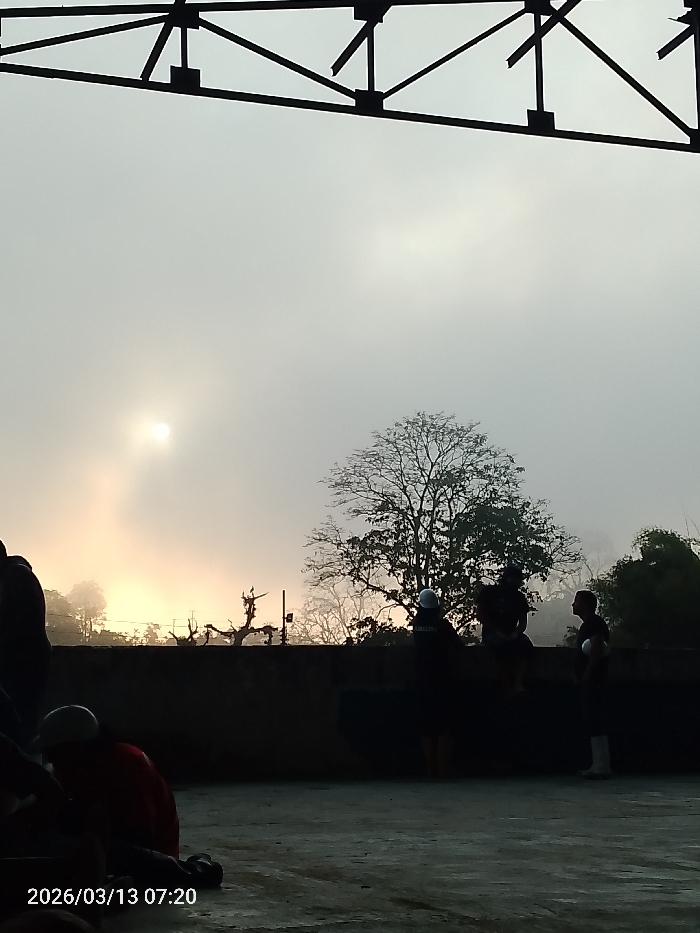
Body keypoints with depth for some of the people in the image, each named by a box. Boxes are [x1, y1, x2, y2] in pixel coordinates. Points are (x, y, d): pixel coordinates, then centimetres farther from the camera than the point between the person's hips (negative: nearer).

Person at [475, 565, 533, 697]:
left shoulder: (519, 597, 13)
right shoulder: (489, 591, 3)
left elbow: (523, 621, 10)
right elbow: (480, 615, -3)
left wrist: (516, 633, -13)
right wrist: (497, 632, -13)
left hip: (511, 634, 4)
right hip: (491, 633, -4)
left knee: (526, 644, -30)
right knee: (502, 644, -38)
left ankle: (517, 685, -41)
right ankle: (506, 688, -37)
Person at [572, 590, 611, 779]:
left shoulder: (594, 623, -11)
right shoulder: (587, 624, 21)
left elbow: (596, 649, -22)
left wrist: (586, 675, -22)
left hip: (592, 680, -11)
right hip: (589, 680, 11)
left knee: (595, 722, -11)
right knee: (593, 722, 10)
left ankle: (601, 767, -11)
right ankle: (598, 765, 13)